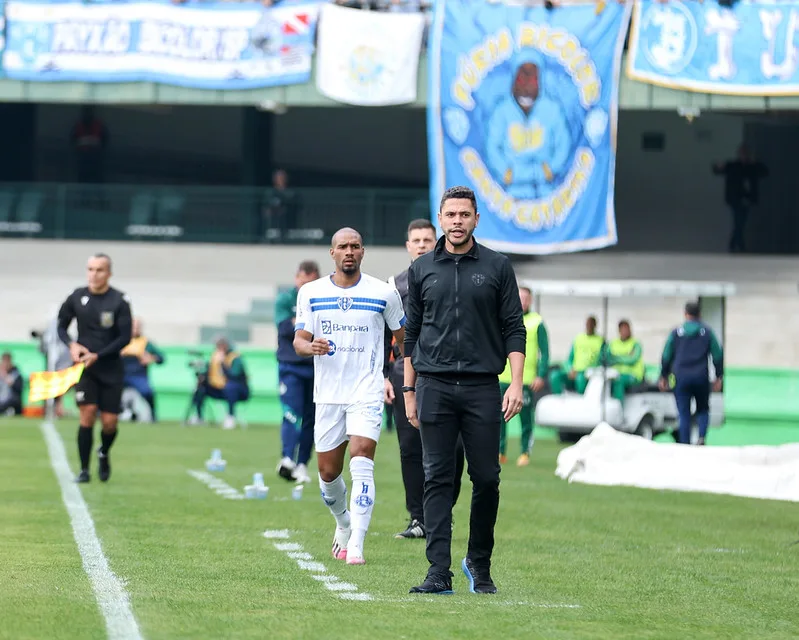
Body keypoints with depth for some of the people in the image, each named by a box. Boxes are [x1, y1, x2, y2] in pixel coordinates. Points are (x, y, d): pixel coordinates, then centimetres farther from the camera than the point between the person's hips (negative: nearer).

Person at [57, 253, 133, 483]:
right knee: (88, 414, -13)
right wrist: (72, 344, -9)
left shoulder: (119, 301, -8)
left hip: (111, 368, -1)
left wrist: (97, 356, -17)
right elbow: (61, 326, 12)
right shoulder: (77, 297, 0)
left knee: (109, 422, -2)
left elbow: (125, 337, -10)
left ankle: (104, 453, 32)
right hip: (83, 367, 1)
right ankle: (84, 470, -3)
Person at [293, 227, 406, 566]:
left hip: (367, 393, -3)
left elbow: (403, 337, 13)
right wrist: (311, 346, -20)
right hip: (328, 394, 3)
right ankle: (343, 524, 35)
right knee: (327, 472, 7)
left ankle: (356, 544, -21)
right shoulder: (311, 293, 4)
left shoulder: (383, 293, 0)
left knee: (361, 463, -18)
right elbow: (298, 341, 3)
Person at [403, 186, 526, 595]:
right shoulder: (421, 270, 10)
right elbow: (411, 334, 13)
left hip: (482, 388, -1)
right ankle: (439, 572, -4)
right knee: (437, 479, -3)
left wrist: (516, 384, -6)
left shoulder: (497, 267, 5)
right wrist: (409, 392, 9)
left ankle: (479, 564, 18)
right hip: (434, 387, 1)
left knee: (486, 479, 0)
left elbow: (514, 330, 4)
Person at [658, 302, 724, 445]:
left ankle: (685, 444, -1)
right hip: (701, 378, 0)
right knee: (703, 410, 15)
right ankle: (702, 437, -8)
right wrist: (718, 377, 10)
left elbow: (666, 356, 6)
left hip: (681, 378, 0)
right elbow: (717, 356, 3)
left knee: (684, 414, 4)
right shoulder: (707, 332, 4)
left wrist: (663, 377, 15)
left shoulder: (676, 332, 4)